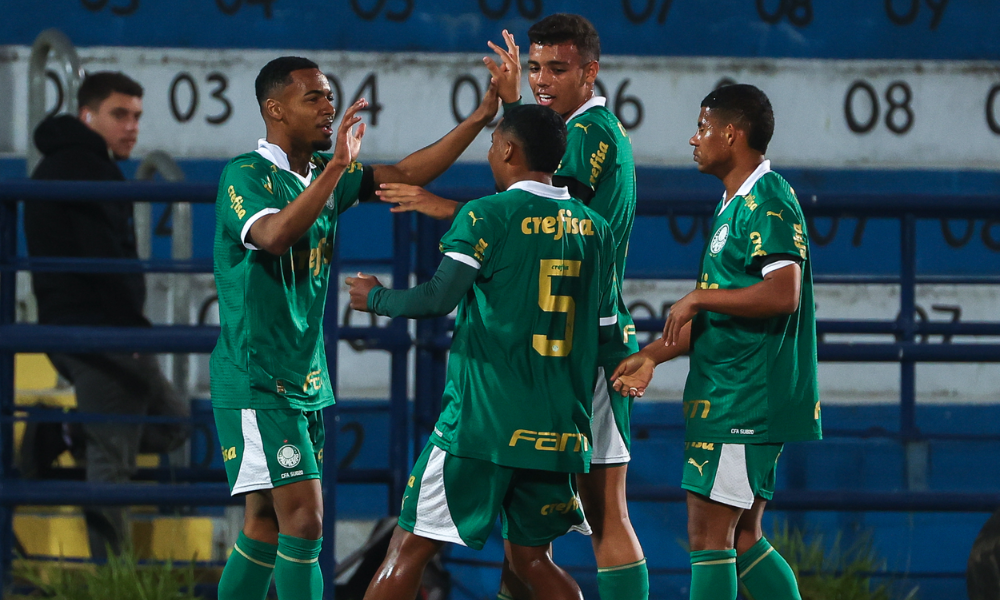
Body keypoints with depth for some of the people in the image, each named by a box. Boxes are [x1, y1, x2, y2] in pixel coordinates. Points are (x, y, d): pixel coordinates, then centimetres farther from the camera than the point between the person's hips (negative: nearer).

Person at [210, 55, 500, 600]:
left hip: (305, 381, 9)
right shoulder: (245, 175, -13)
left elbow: (405, 175, 12)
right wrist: (336, 167, -37)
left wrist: (479, 119, 4)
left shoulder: (323, 173, 11)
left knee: (267, 525, 11)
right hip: (255, 382, -9)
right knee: (302, 519, -15)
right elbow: (274, 234, -32)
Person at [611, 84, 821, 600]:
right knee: (742, 539, 11)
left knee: (709, 533, -9)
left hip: (743, 401, -10)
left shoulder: (767, 200, -13)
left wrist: (698, 299, -17)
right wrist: (652, 356, 23)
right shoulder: (734, 205, 19)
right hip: (728, 398, 10)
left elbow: (783, 292, -26)